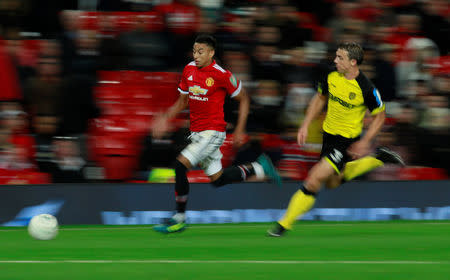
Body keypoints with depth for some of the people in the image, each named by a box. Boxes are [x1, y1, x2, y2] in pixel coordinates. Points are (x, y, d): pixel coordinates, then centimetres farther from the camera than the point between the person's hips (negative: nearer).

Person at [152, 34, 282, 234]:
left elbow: (243, 99, -2)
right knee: (217, 179, 13)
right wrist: (165, 118, 2)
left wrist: (239, 130, -2)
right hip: (196, 133, 7)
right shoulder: (189, 70, 5)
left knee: (180, 165, -19)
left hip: (213, 132, -7)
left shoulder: (221, 75, -14)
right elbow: (183, 101, 18)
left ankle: (179, 219, -9)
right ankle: (257, 169, 32)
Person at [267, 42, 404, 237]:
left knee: (315, 180, -16)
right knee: (332, 183, 24)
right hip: (329, 134, 7)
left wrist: (365, 142, -15)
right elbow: (320, 98, 12)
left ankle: (285, 223, -5)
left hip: (348, 142, -7)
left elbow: (379, 116, -9)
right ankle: (377, 159, 36)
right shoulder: (331, 77, -7)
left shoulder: (366, 89, -23)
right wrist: (306, 125, 5)